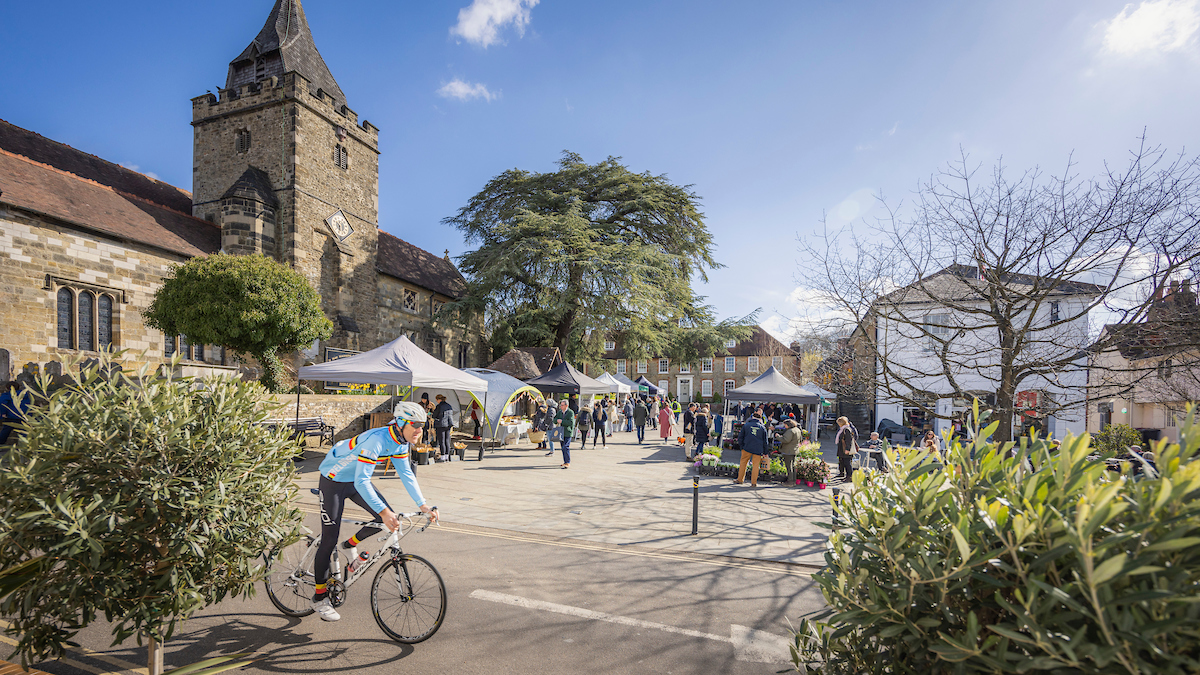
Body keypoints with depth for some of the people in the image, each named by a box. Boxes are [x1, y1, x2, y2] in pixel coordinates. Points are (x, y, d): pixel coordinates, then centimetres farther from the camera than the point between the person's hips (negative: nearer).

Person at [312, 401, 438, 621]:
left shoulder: (400, 442, -10)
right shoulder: (376, 440, -35)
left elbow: (406, 474, -3)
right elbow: (362, 482, -39)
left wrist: (423, 505, -10)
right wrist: (383, 511, -45)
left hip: (356, 480, 8)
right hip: (333, 481, -7)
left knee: (388, 518, -5)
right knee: (330, 539, -3)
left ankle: (349, 546, 20)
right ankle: (319, 597, 14)